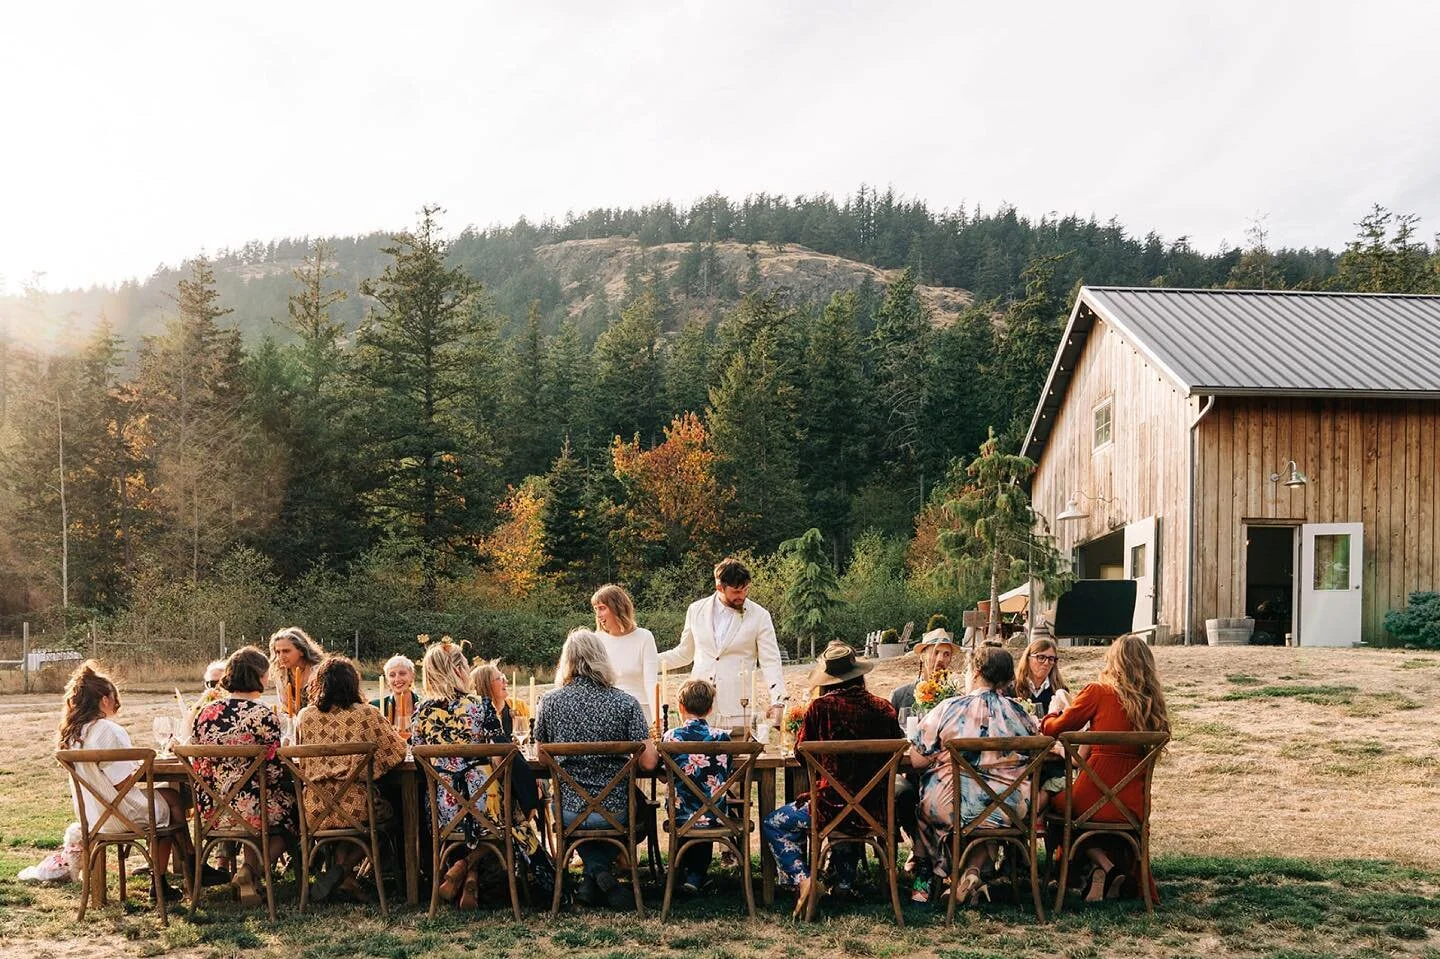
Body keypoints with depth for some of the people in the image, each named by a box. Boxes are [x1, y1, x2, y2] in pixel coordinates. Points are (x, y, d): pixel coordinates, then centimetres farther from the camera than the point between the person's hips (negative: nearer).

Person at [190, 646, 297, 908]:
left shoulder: (205, 713, 3)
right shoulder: (263, 714, -14)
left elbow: (197, 764, 10)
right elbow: (275, 772, -13)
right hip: (249, 808, -6)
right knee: (289, 808, 23)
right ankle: (250, 872, 3)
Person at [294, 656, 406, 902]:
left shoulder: (305, 716, 3)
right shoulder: (367, 714, -5)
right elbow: (399, 752, 3)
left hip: (316, 811, 3)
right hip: (356, 809, -3)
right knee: (388, 811, 28)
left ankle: (339, 867, 19)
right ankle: (344, 870, 12)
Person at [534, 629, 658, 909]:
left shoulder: (550, 702, -5)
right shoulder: (626, 703, -10)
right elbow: (649, 762, -10)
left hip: (567, 813, 2)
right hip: (615, 813, -2)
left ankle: (596, 872, 10)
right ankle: (602, 869, 13)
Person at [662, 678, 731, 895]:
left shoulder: (672, 736, -11)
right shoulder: (721, 737, -7)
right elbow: (727, 776, 6)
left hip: (682, 814, 0)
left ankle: (686, 874, 33)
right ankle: (697, 875, 25)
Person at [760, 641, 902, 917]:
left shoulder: (820, 707, -12)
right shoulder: (883, 708, -2)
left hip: (832, 806, -5)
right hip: (875, 810, 5)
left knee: (772, 825, 17)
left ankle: (802, 880, -2)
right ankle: (845, 881, 40)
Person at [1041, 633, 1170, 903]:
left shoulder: (1097, 692, -5)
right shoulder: (1153, 701, 6)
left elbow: (1059, 727, 5)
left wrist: (1045, 721, 29)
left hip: (1094, 798, -5)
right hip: (1134, 806, 5)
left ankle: (1105, 868, 5)